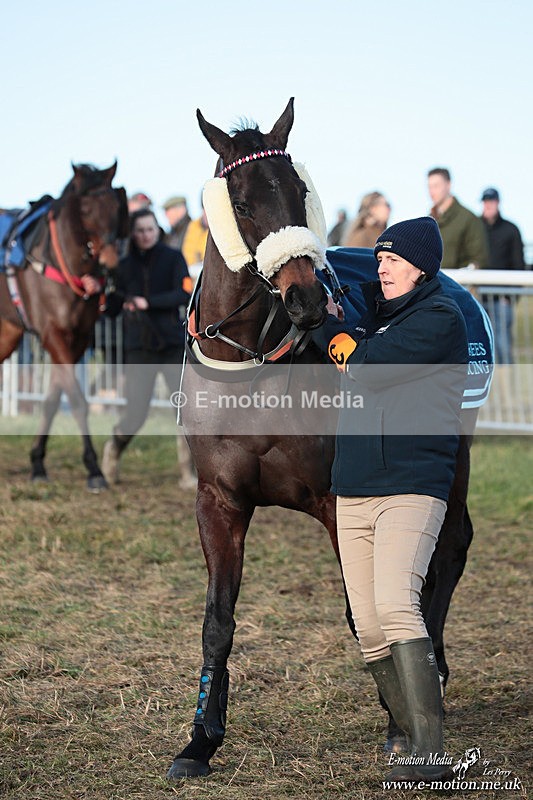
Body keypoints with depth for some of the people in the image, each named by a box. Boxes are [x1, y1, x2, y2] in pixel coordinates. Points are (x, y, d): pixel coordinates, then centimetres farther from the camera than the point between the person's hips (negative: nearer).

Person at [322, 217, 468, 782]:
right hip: (353, 490, 8)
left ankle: (429, 753, -28)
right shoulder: (375, 309, 20)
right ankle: (414, 740, 11)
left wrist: (333, 325, 3)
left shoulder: (440, 318, -5)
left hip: (412, 486, -8)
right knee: (370, 630, 2)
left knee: (396, 605, -24)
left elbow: (365, 369, -12)